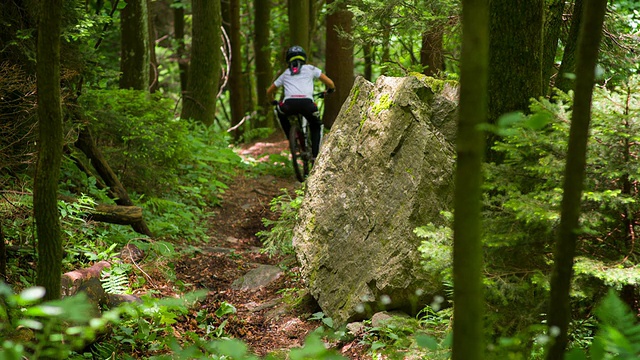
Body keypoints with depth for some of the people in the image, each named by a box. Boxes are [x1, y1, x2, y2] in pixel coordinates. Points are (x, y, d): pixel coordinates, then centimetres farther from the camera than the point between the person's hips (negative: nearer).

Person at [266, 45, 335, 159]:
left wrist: (273, 102, 57)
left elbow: (269, 91, 37)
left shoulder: (285, 73, 30)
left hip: (289, 104, 1)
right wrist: (329, 91, 45)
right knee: (316, 126, 27)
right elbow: (330, 83, 23)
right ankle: (315, 156, 12)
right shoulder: (310, 68, 25)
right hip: (307, 103, -1)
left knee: (281, 114, 37)